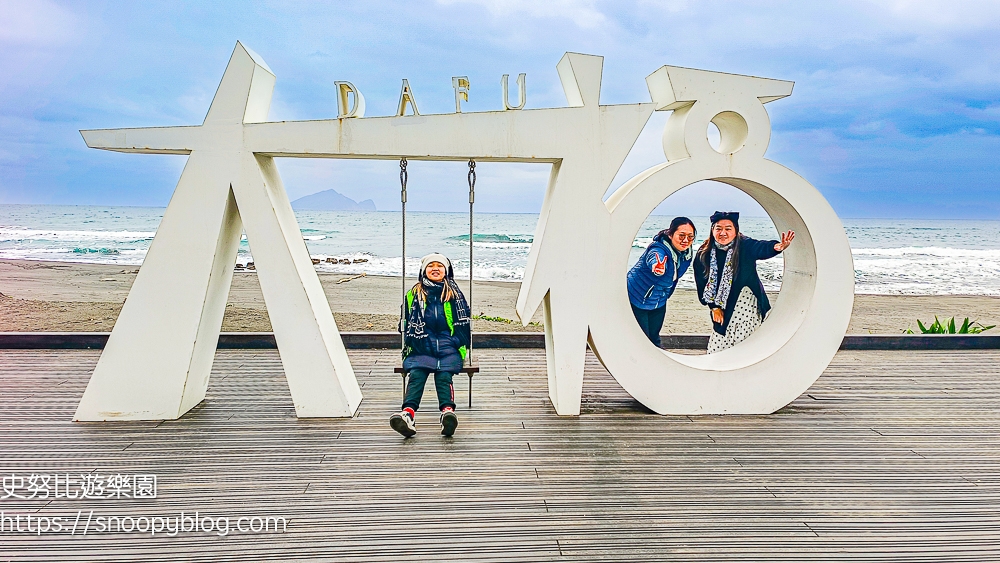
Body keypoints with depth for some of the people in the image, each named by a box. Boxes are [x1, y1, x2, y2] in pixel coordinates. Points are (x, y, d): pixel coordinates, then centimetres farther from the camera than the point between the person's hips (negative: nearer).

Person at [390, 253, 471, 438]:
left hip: (448, 347, 0)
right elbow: (406, 324, 19)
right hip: (421, 347, 0)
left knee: (444, 375, -30)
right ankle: (408, 413, -52)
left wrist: (455, 343, 1)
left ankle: (447, 412, -54)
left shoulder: (455, 294, 20)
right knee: (416, 374, -30)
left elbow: (464, 324, 17)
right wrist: (414, 343, 1)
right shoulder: (413, 295, 21)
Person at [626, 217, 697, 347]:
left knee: (654, 338, 15)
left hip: (659, 302, 7)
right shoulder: (658, 250, -32)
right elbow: (653, 262, -57)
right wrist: (658, 268, -80)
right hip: (637, 300, -6)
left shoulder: (687, 252, -9)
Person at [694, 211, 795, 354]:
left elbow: (762, 248, -36)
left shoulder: (745, 246, -14)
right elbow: (702, 284, 2)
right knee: (717, 346, 9)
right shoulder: (704, 255, -5)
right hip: (722, 309, 3)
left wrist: (777, 247, -59)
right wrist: (714, 307, -3)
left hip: (747, 302, -3)